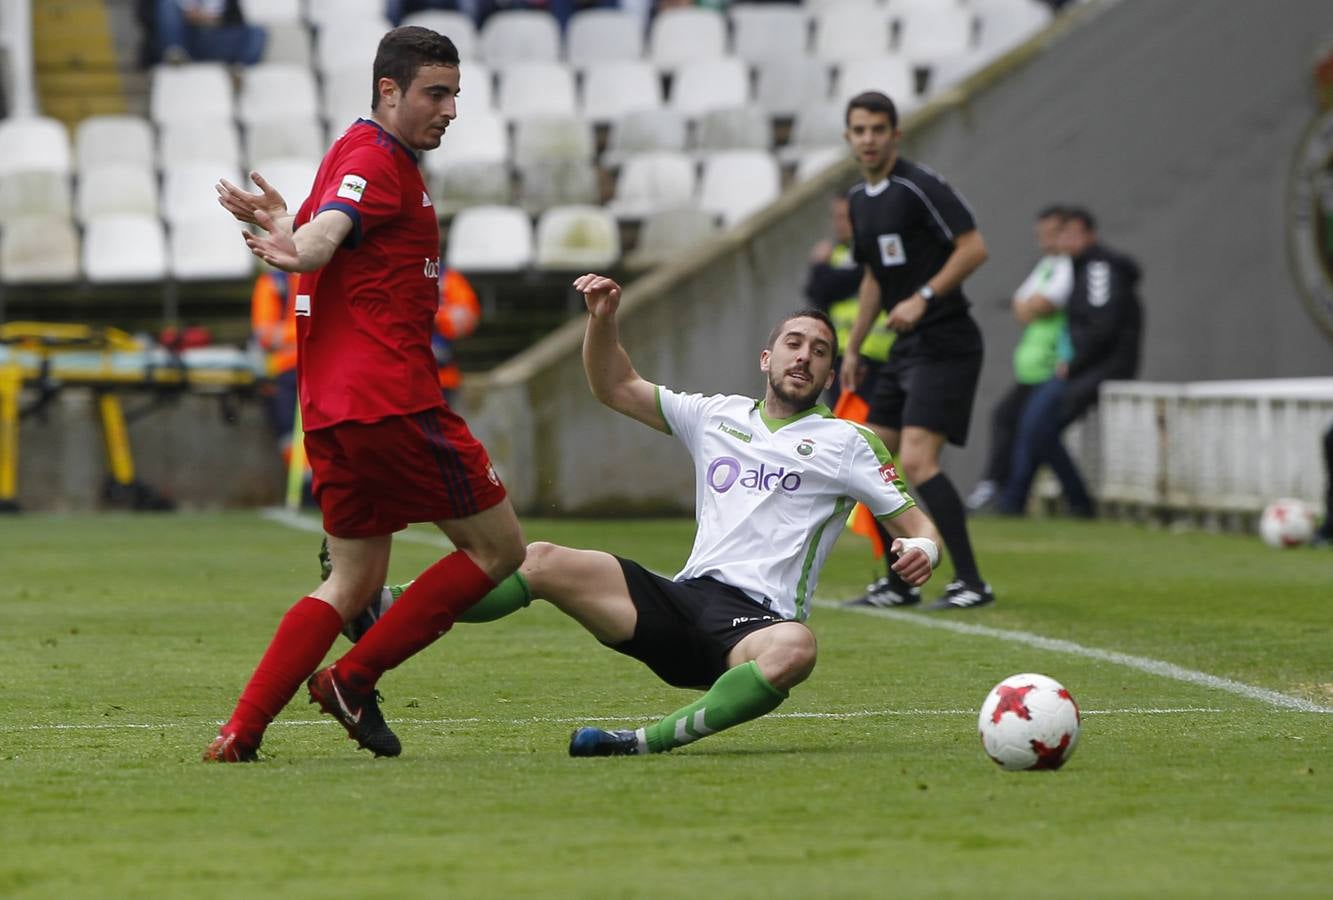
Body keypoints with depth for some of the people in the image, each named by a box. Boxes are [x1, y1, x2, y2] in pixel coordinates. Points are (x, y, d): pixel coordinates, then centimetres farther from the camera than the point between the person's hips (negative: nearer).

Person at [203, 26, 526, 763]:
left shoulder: (358, 152, 21)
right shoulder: (378, 161, -11)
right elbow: (327, 231, -32)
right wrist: (297, 248, -49)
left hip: (332, 410, 10)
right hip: (391, 401, -10)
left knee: (355, 581, 15)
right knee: (499, 548, 1)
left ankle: (240, 733, 2)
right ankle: (353, 680, -1)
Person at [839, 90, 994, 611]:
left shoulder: (919, 187, -13)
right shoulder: (859, 199, 14)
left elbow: (973, 247, -17)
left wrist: (923, 298, -23)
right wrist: (853, 347, 23)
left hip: (944, 344, -9)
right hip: (905, 349, 9)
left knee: (916, 460, -18)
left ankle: (971, 583, -15)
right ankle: (899, 583, 17)